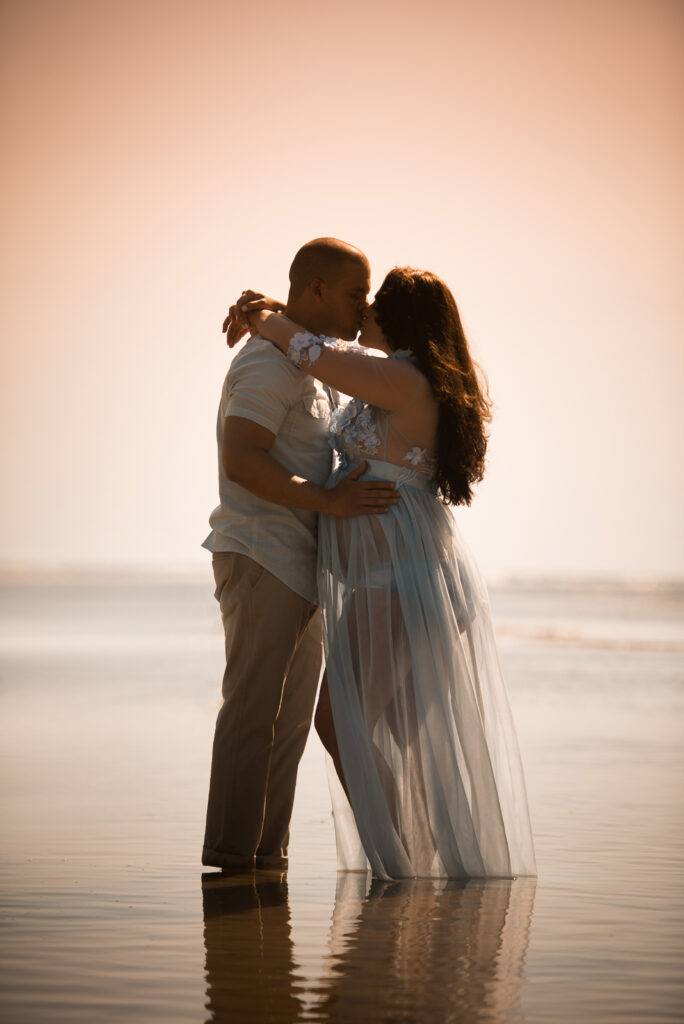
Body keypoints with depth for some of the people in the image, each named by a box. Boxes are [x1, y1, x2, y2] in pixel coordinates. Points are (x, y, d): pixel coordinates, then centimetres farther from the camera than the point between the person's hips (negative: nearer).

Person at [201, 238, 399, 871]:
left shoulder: (302, 362, 21)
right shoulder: (273, 361, -13)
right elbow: (240, 462, -23)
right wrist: (329, 502, -24)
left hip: (296, 564, 10)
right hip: (263, 556, -10)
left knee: (290, 718, 9)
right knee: (253, 712, -9)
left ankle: (267, 858, 13)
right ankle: (231, 860, -6)